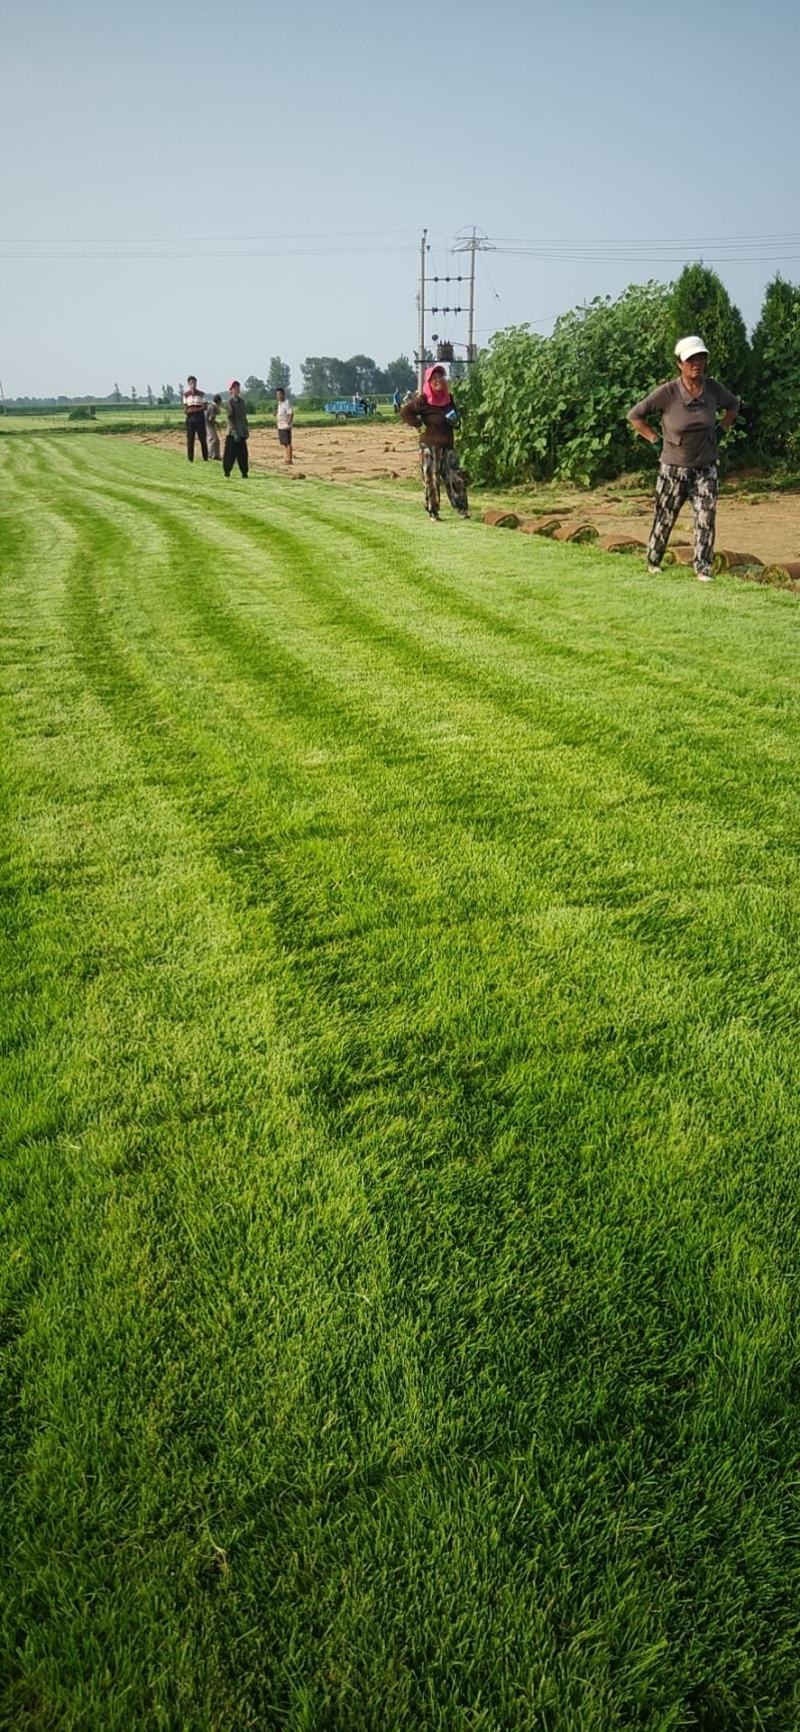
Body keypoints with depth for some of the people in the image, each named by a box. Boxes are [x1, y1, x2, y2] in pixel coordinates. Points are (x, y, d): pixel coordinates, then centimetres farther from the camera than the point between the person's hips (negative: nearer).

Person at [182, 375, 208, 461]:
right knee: (190, 439, -1)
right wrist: (187, 410, -16)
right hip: (190, 417, 1)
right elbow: (185, 409, 6)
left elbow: (204, 407, 0)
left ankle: (205, 458, 5)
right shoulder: (186, 394, 7)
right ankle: (190, 459, 2)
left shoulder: (201, 394, 4)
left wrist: (197, 409, -17)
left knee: (202, 438, -2)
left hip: (200, 416, -1)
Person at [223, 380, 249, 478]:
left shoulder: (242, 401, 12)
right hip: (233, 432, -6)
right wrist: (234, 432, -19)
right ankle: (226, 472, 6)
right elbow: (230, 417, -12)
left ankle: (244, 473, 9)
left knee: (243, 453, 5)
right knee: (230, 453, -3)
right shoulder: (230, 401, -7)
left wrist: (247, 430, 12)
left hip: (242, 432, 6)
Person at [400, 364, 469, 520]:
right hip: (430, 447, -5)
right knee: (431, 480, -1)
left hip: (447, 446, 5)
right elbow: (405, 412, -11)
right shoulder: (423, 400, -10)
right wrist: (419, 425, -13)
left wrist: (454, 419, 2)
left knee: (457, 478, 1)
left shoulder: (448, 398, 8)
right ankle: (432, 513, 9)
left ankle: (462, 509, 8)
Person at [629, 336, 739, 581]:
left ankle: (703, 568, 4)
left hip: (706, 467, 2)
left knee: (706, 517, -5)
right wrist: (655, 440, -8)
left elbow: (733, 405, 16)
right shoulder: (667, 392, -17)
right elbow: (634, 415, -7)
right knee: (665, 517, 9)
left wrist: (721, 430, 5)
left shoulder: (713, 388, -6)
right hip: (673, 467, -2)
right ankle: (653, 560, 29)